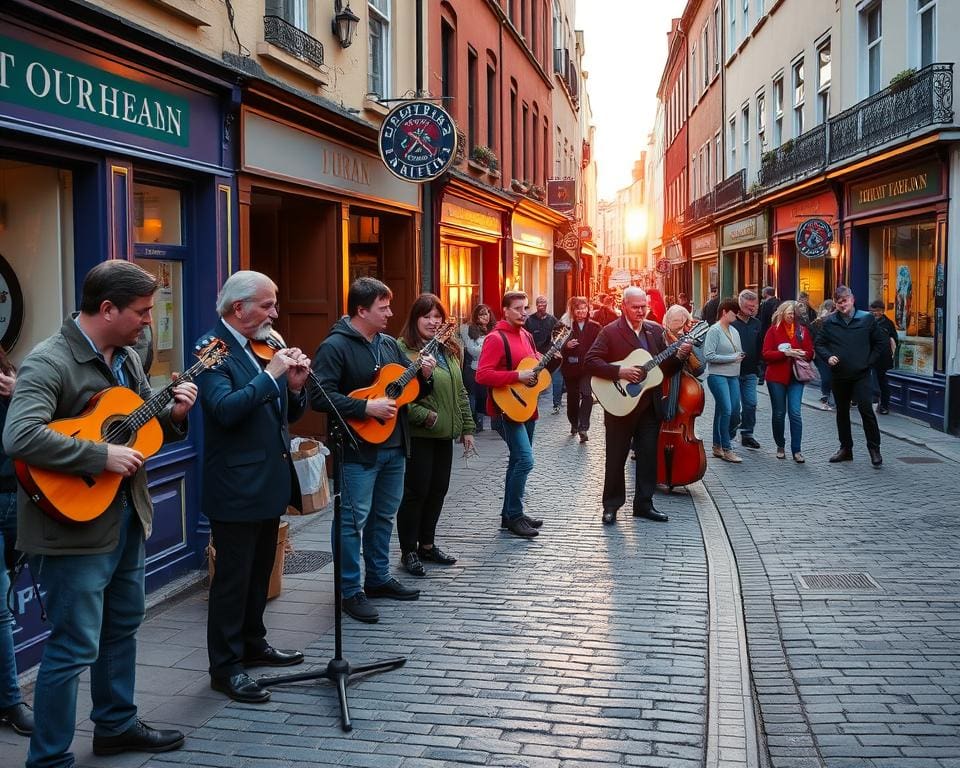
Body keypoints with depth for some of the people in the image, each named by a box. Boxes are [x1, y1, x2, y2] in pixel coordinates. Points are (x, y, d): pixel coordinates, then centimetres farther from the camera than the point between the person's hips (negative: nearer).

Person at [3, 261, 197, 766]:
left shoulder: (127, 356, 7)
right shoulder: (49, 362, -20)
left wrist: (171, 413, -3)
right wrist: (102, 456, -29)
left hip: (126, 516, 9)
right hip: (74, 526, -9)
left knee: (122, 627, 22)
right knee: (74, 647, -1)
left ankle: (117, 725, 40)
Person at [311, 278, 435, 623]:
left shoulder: (389, 343, 11)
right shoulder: (335, 346, -13)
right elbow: (321, 396, -22)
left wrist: (424, 376, -2)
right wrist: (366, 407, -24)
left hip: (394, 447, 8)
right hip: (358, 449, -8)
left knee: (383, 515, 17)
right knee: (354, 520, -3)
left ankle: (378, 578, 30)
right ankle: (351, 591, 6)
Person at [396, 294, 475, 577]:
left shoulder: (450, 350, 13)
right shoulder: (403, 349, -12)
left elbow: (460, 392, 17)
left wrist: (466, 428, 15)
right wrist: (424, 415, -22)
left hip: (445, 434, 8)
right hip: (417, 435, -7)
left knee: (438, 490, 13)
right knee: (416, 491, 0)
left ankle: (427, 544, 28)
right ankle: (408, 551, 13)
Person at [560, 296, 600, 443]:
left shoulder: (595, 327, 2)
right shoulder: (568, 326, 1)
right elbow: (560, 349, 1)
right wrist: (566, 345, -19)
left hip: (588, 367, -1)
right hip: (571, 368, 1)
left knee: (587, 395, -17)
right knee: (572, 397, 13)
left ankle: (583, 428, -17)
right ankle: (574, 423, 34)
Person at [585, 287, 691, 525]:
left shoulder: (656, 330, 8)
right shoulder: (610, 332, -7)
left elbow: (666, 369, 9)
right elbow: (591, 362, -15)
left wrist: (680, 356, -10)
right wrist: (619, 372, -24)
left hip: (650, 405, 5)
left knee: (648, 456, 9)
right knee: (616, 458, 5)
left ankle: (643, 503, 21)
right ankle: (611, 505, 16)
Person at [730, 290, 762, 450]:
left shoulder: (756, 323, 11)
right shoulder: (731, 322, -10)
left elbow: (760, 345, 16)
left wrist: (757, 364, 9)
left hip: (750, 372, 6)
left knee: (751, 404, 5)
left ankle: (747, 434, 16)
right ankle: (730, 435, 11)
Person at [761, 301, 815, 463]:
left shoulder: (802, 330, 5)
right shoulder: (773, 330, 0)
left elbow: (810, 352, 8)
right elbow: (766, 354, -8)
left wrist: (802, 354, -14)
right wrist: (785, 353, -19)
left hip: (796, 377, 1)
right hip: (776, 377, -1)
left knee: (795, 413, -7)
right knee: (779, 413, 8)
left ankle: (796, 450, -3)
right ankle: (780, 446, 23)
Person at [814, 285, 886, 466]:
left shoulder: (866, 319, -2)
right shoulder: (829, 322, 2)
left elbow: (880, 342, 5)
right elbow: (819, 344, 8)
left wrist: (869, 362, -1)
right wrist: (828, 357, -10)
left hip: (861, 375, -3)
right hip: (839, 375, 3)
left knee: (866, 409, -13)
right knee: (842, 412, 12)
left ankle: (874, 449, -2)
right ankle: (846, 449, 23)